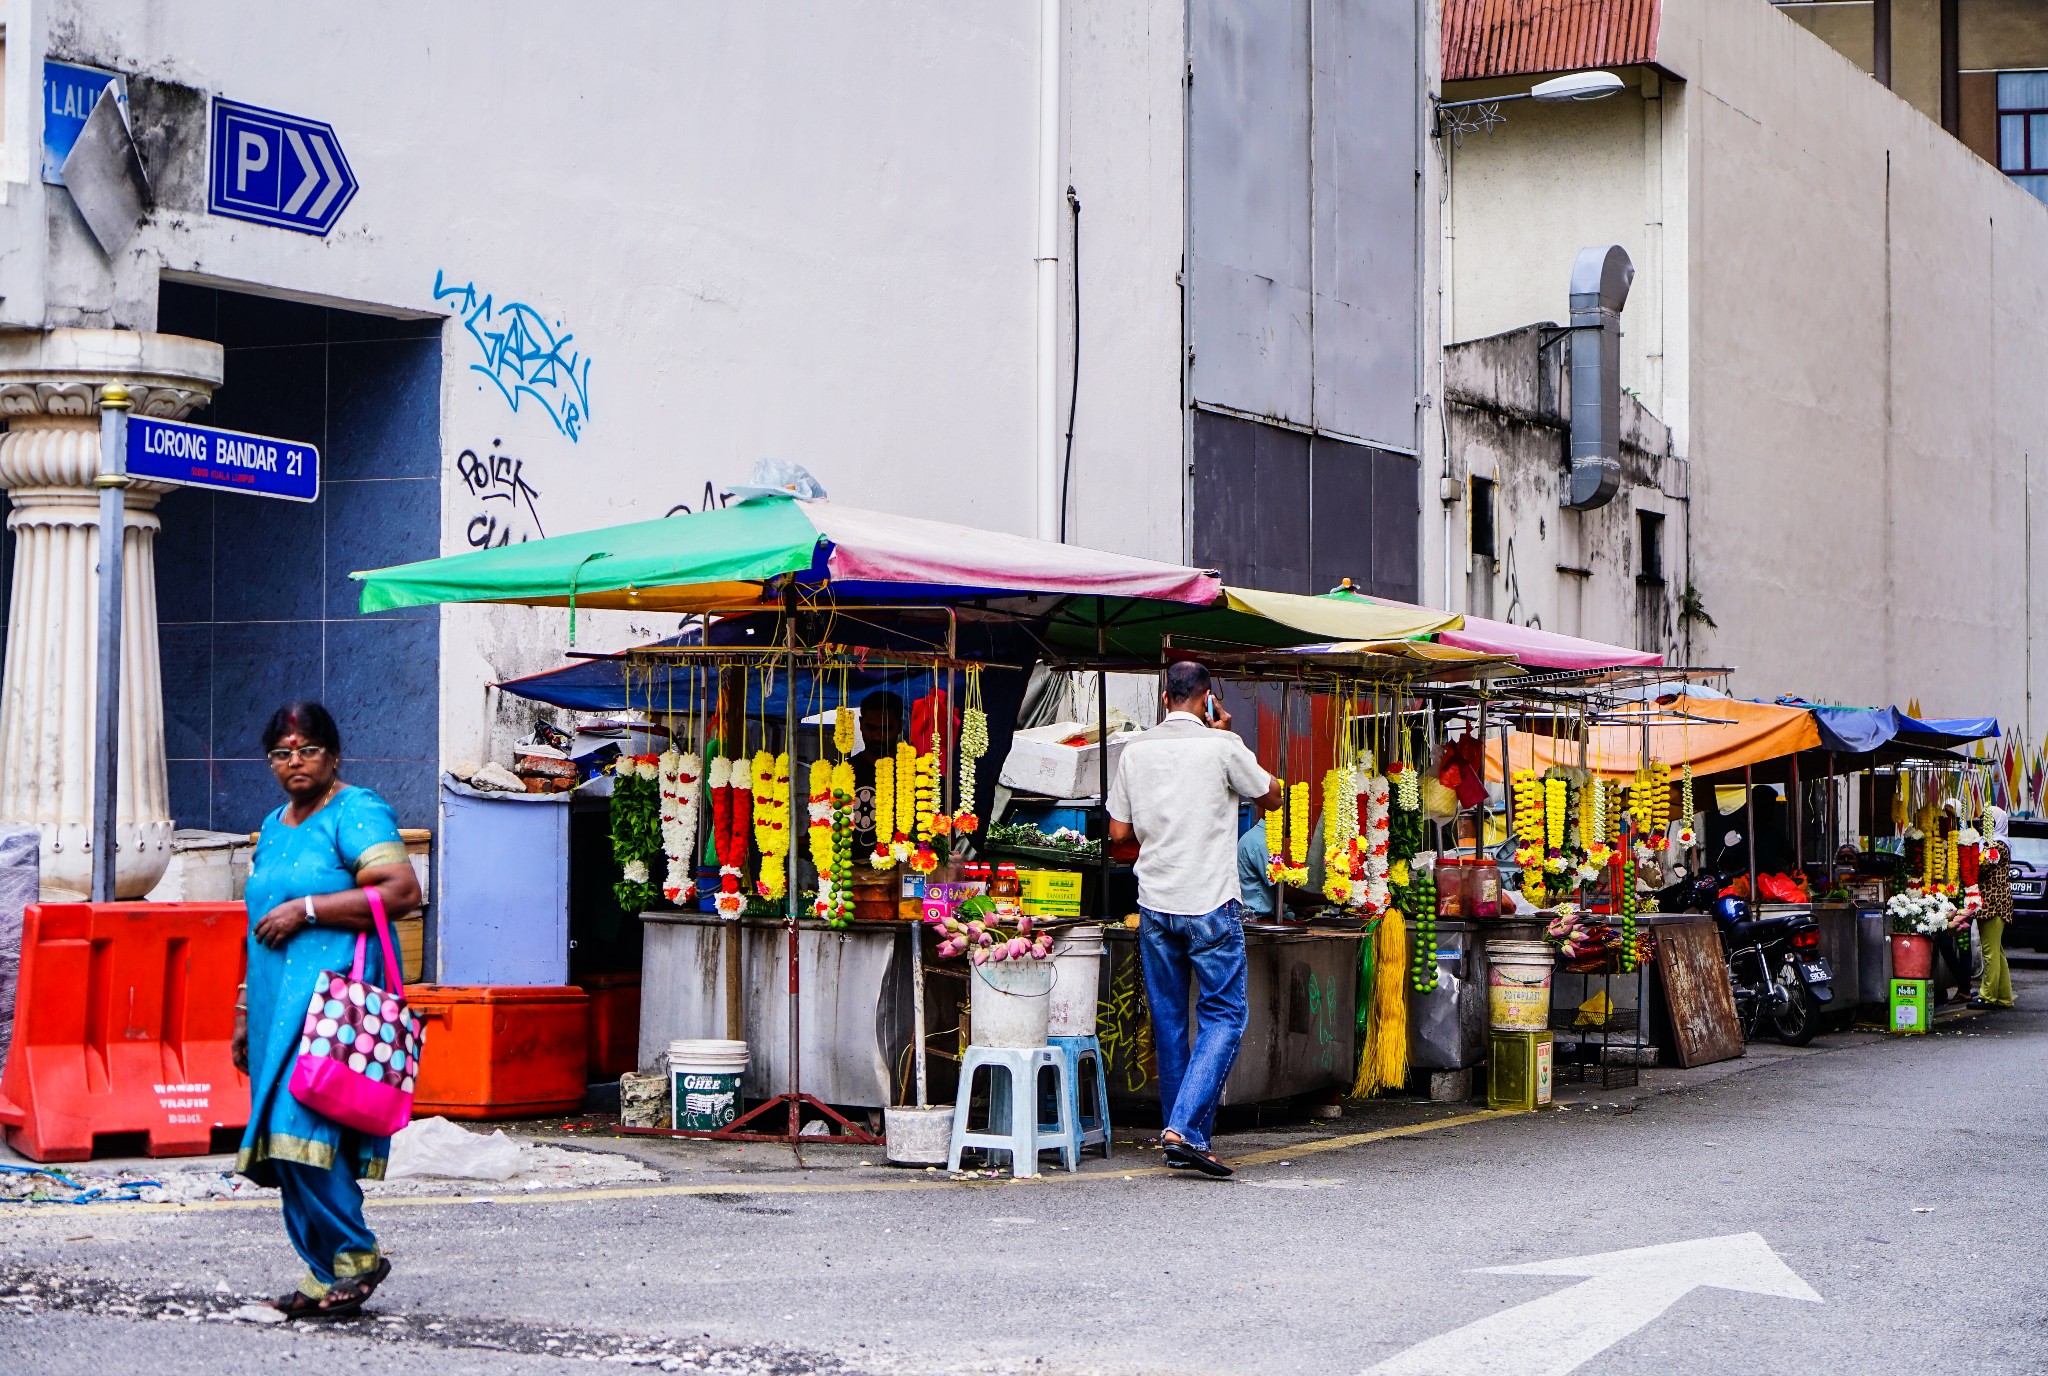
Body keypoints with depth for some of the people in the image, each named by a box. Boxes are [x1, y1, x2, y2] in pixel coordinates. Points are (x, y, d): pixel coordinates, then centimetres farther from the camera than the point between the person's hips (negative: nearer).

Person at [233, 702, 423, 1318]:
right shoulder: (274, 827, 21)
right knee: (287, 1142, 5)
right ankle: (326, 1274, 9)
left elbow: (403, 892, -18)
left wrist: (306, 908, -16)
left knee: (299, 1129, -17)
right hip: (280, 1001, 9)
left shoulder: (355, 812, -5)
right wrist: (246, 1011, 23)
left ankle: (354, 1254, -5)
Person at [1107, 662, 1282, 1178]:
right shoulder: (1221, 747, -8)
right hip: (1211, 904, -4)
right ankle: (1186, 1129, -14)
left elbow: (1118, 831, 8)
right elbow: (1271, 795, 7)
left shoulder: (1135, 751, 4)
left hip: (1155, 904, 4)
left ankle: (1180, 1141, 17)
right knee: (1223, 1016, 1)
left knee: (1169, 1023, 12)